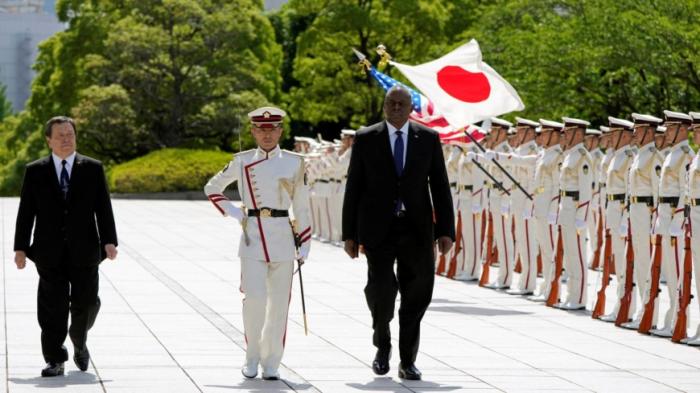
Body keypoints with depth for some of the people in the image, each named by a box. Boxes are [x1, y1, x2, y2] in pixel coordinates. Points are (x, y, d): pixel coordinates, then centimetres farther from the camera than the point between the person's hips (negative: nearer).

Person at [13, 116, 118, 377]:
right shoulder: (35, 172, 6)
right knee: (53, 308, -2)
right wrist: (20, 248, -3)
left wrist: (109, 242, -7)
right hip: (50, 253, 0)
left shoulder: (93, 169, 7)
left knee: (86, 304, 0)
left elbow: (103, 208, 4)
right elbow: (25, 212, 4)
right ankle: (55, 361, 3)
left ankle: (79, 344, 29)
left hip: (84, 251, 0)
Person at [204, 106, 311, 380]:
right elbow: (212, 188, 17)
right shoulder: (242, 161, 5)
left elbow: (302, 206, 7)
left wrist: (304, 245, 4)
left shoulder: (294, 162, 4)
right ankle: (252, 358, 4)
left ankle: (271, 364, 11)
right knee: (254, 298, -13)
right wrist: (234, 213, 4)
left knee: (279, 304, 2)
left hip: (283, 237, 1)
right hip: (253, 236, -1)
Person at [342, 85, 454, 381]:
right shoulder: (365, 139, 3)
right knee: (381, 287, -15)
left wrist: (446, 231, -2)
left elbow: (440, 187, 5)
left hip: (416, 228, 1)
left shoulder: (428, 139, 6)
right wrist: (349, 234, 1)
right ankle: (382, 345, 11)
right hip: (378, 229, -1)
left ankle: (407, 361, 10)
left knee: (416, 295, 0)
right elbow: (353, 188, 4)